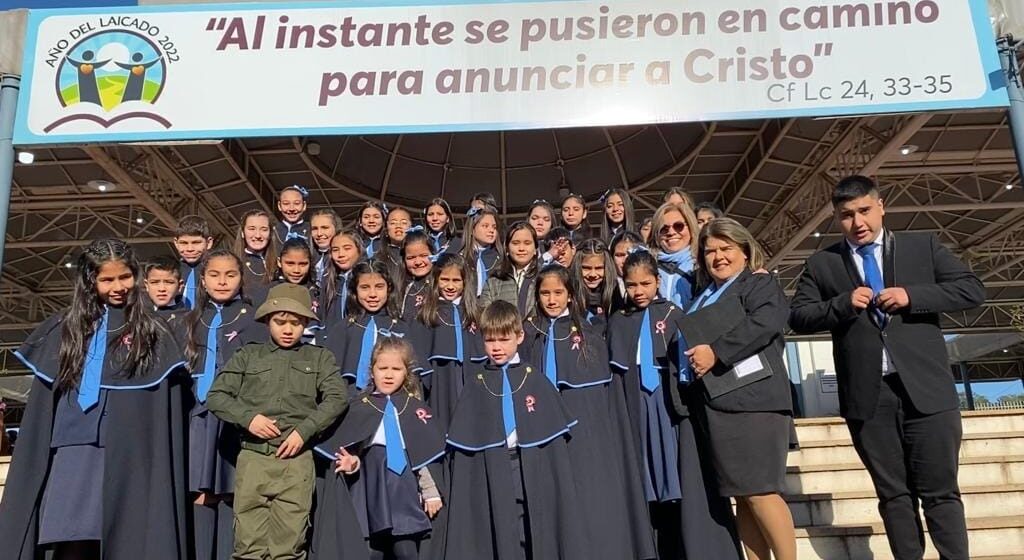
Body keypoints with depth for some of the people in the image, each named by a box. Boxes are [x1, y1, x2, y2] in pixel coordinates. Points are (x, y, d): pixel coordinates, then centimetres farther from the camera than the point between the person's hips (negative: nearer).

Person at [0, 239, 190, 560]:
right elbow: (44, 400, 15)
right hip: (72, 453, 2)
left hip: (128, 457, -2)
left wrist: (159, 470, -6)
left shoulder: (152, 333, 7)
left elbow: (166, 408, 2)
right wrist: (38, 460, 7)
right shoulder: (66, 328, 14)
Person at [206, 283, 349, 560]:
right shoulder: (248, 355, 12)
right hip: (252, 457, 1)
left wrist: (304, 430, -11)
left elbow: (338, 397, 0)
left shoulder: (319, 357, 11)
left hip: (297, 460, -1)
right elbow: (215, 396, 8)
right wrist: (248, 417, -9)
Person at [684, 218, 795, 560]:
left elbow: (764, 323, -17)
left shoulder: (761, 285, 2)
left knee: (760, 490, -12)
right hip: (718, 403, 7)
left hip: (752, 399, -7)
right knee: (742, 495, 7)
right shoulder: (703, 298, 25)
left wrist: (715, 351, -21)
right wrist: (690, 356, 8)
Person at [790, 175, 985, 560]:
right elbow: (798, 316, 4)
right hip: (867, 395, 1)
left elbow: (972, 290, 4)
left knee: (940, 492, 5)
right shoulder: (822, 264, 9)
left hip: (925, 389, 0)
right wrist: (843, 304, -12)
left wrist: (912, 296, -10)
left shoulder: (923, 246, 9)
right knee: (893, 495, 9)